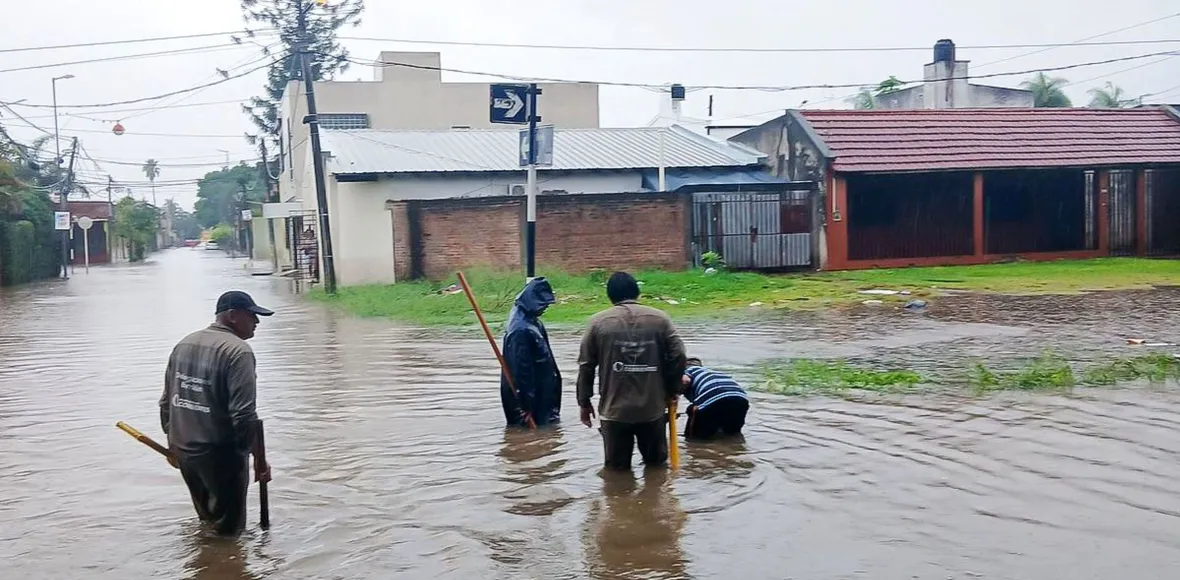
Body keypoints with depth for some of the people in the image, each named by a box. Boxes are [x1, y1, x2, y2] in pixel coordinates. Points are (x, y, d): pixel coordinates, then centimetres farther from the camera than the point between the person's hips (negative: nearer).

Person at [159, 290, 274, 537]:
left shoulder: (184, 344, 9)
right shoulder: (238, 351, -16)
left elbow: (166, 402, 14)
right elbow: (243, 414, -22)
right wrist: (258, 458, -16)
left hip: (183, 450, 8)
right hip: (220, 454, -8)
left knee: (207, 518, 24)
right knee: (228, 528, 3)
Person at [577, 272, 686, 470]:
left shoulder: (599, 322, 0)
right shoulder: (660, 319, 2)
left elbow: (586, 365, 0)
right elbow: (678, 356, -2)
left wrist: (584, 402, 10)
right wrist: (672, 390, 12)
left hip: (615, 410, -1)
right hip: (653, 408, 1)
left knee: (617, 468, 9)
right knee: (656, 463, 18)